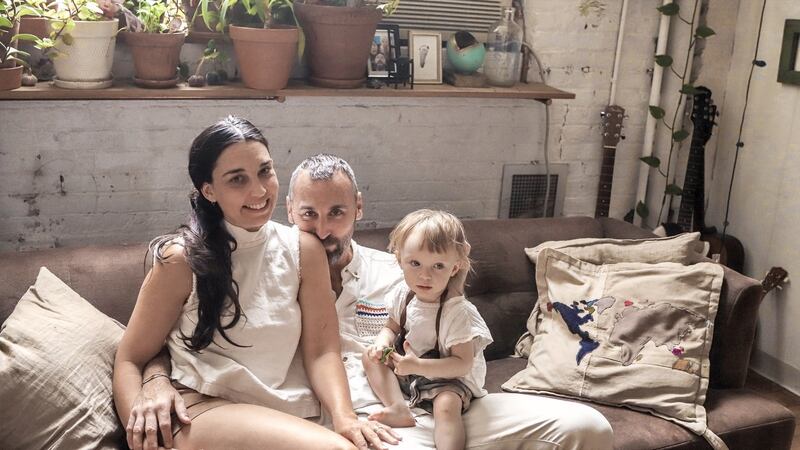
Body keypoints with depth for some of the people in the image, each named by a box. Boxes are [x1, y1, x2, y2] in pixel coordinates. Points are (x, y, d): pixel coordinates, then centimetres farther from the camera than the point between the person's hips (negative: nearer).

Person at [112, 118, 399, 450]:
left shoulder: (303, 249, 7)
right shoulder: (184, 260, -2)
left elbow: (321, 351, 1)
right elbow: (130, 360, 2)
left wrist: (344, 416, -19)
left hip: (291, 418, 3)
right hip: (205, 411, -3)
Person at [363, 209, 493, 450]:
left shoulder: (457, 312, -27)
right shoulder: (403, 297, -8)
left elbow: (463, 363, -27)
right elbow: (392, 328, 9)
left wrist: (418, 366, -36)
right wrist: (382, 342, -16)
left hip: (450, 378, -7)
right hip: (408, 369, 7)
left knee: (447, 405, -35)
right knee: (371, 357, -6)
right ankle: (398, 408, -20)